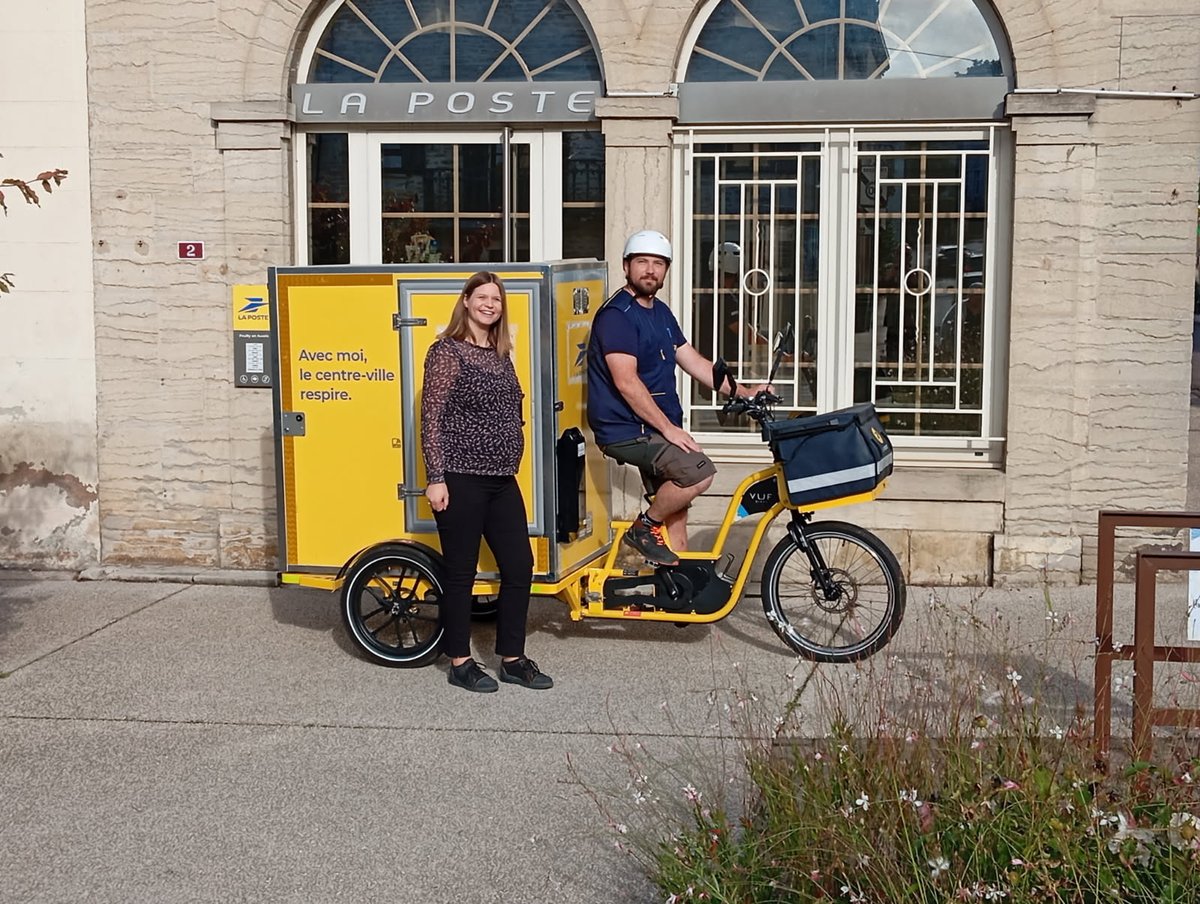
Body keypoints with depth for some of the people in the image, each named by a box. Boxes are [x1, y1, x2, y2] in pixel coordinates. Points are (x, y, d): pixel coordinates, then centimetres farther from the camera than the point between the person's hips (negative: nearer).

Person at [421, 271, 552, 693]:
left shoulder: (501, 355, 15)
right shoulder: (447, 351, -7)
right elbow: (432, 418, -11)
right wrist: (435, 478, -16)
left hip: (502, 481, 7)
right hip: (460, 480, -7)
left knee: (520, 567, 7)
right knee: (462, 573, 2)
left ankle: (512, 658, 19)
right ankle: (460, 662, 14)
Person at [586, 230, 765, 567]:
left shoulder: (661, 313, 15)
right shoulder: (616, 315, -14)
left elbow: (694, 362, 17)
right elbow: (626, 381, -22)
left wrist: (744, 392, 9)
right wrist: (669, 428, -23)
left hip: (656, 430, 10)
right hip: (626, 431, -9)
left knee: (675, 519, 11)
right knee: (699, 472, -26)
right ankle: (644, 527, -7)